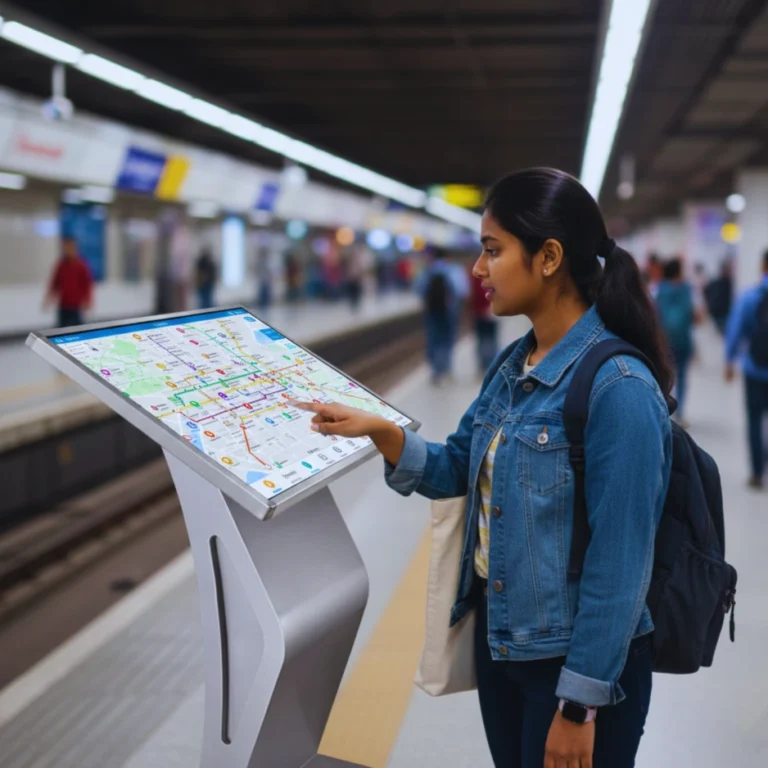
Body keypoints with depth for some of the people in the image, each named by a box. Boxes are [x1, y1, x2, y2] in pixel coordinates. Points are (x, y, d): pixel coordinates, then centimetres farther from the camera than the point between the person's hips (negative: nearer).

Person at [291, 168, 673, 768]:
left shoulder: (618, 387, -23)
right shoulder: (515, 366, 3)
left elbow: (620, 566, -22)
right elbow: (457, 470, 11)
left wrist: (580, 705, -18)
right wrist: (380, 432, -7)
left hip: (579, 662, -8)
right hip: (499, 639, 8)